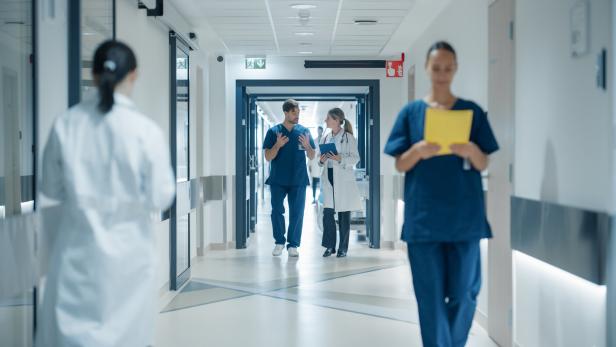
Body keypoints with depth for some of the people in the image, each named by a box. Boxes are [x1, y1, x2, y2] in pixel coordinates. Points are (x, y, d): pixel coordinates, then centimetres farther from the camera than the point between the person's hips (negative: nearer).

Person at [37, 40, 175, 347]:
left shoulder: (66, 124, -6)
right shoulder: (146, 131, -14)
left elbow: (51, 188, 4)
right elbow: (160, 198, -8)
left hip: (78, 247, 2)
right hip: (128, 249, -1)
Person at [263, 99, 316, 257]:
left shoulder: (304, 131, 5)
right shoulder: (273, 131, 1)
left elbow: (312, 157, 7)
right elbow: (268, 157, -1)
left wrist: (307, 146, -14)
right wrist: (278, 145, -19)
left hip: (298, 180, 1)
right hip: (278, 180, -1)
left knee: (297, 213, 1)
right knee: (277, 211, 3)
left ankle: (293, 244, 10)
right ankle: (279, 242, 18)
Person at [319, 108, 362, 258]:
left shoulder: (348, 137, -4)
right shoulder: (326, 138, 12)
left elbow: (355, 158, -7)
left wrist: (340, 159, -21)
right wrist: (321, 160, -3)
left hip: (343, 179, -5)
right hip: (328, 178, 5)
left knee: (344, 215, 2)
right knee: (327, 213, -1)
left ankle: (343, 248, 11)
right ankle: (330, 245, 9)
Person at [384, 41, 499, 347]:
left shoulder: (473, 112, 6)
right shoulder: (411, 112, 5)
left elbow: (483, 165, 5)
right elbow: (400, 165, 4)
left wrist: (472, 151, -17)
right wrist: (418, 151, -17)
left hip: (464, 216, 1)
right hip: (423, 218, 0)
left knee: (463, 293, 5)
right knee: (430, 296, 0)